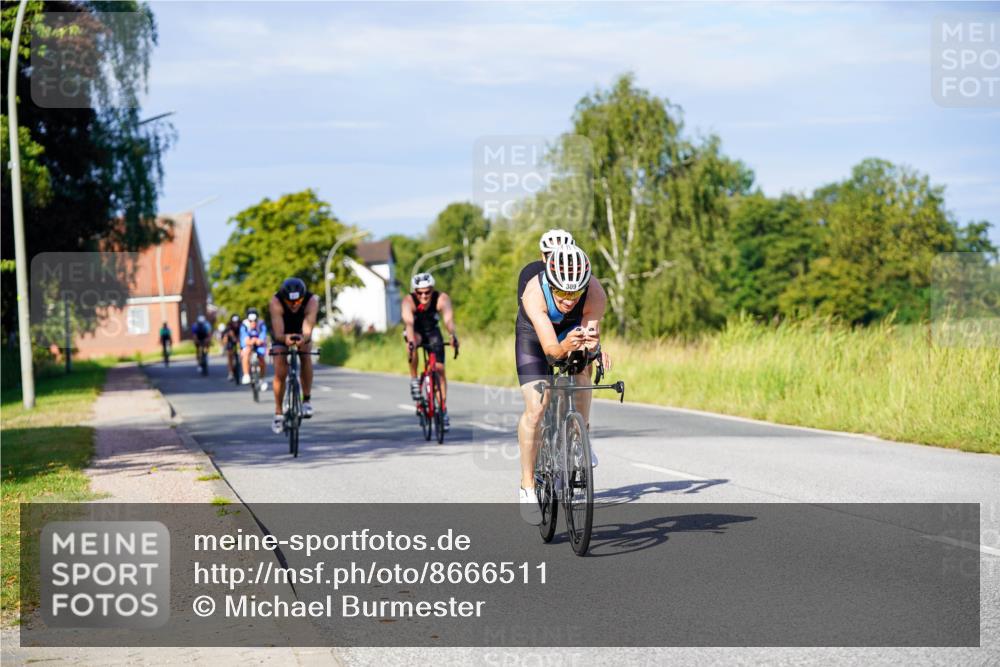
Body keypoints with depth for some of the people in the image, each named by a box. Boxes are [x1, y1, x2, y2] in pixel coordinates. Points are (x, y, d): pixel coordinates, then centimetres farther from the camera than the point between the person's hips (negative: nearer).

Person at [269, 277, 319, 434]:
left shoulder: (312, 301, -37)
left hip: (301, 332, 1)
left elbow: (308, 330, -47)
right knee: (280, 372, -14)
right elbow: (278, 333, -46)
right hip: (282, 334, -1)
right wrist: (285, 339, -68)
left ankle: (307, 399, -14)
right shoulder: (275, 302, -38)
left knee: (305, 354, -27)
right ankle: (278, 413, 1)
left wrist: (304, 338, -70)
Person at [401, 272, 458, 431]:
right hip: (415, 331, -1)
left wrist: (452, 336, -65)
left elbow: (448, 318, -46)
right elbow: (408, 322, -46)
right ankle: (414, 380, -19)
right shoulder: (409, 301, -32)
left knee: (440, 368, -9)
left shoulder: (441, 299, -30)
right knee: (413, 342, -36)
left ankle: (443, 409, 3)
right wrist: (411, 340, -65)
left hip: (432, 330, 1)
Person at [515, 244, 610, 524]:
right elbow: (550, 347, -47)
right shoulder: (534, 293, -41)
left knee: (582, 370, -23)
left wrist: (591, 346, -60)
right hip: (534, 335, -4)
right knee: (536, 408, -15)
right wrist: (564, 346, -68)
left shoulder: (596, 295, -35)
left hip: (574, 330, 4)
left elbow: (591, 337, -38)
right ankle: (527, 487, -5)